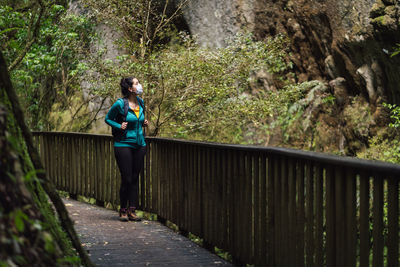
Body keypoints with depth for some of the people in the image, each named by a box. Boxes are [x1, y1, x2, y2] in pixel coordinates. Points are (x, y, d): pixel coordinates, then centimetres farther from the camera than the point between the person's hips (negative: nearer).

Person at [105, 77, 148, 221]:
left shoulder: (140, 102, 7)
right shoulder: (120, 104, -11)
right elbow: (108, 119, 2)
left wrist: (144, 123, 4)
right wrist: (119, 126, -13)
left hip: (139, 145, 6)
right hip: (124, 144, -6)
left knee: (135, 178, 6)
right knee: (126, 179, -4)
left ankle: (132, 210, 12)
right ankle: (123, 211, 10)